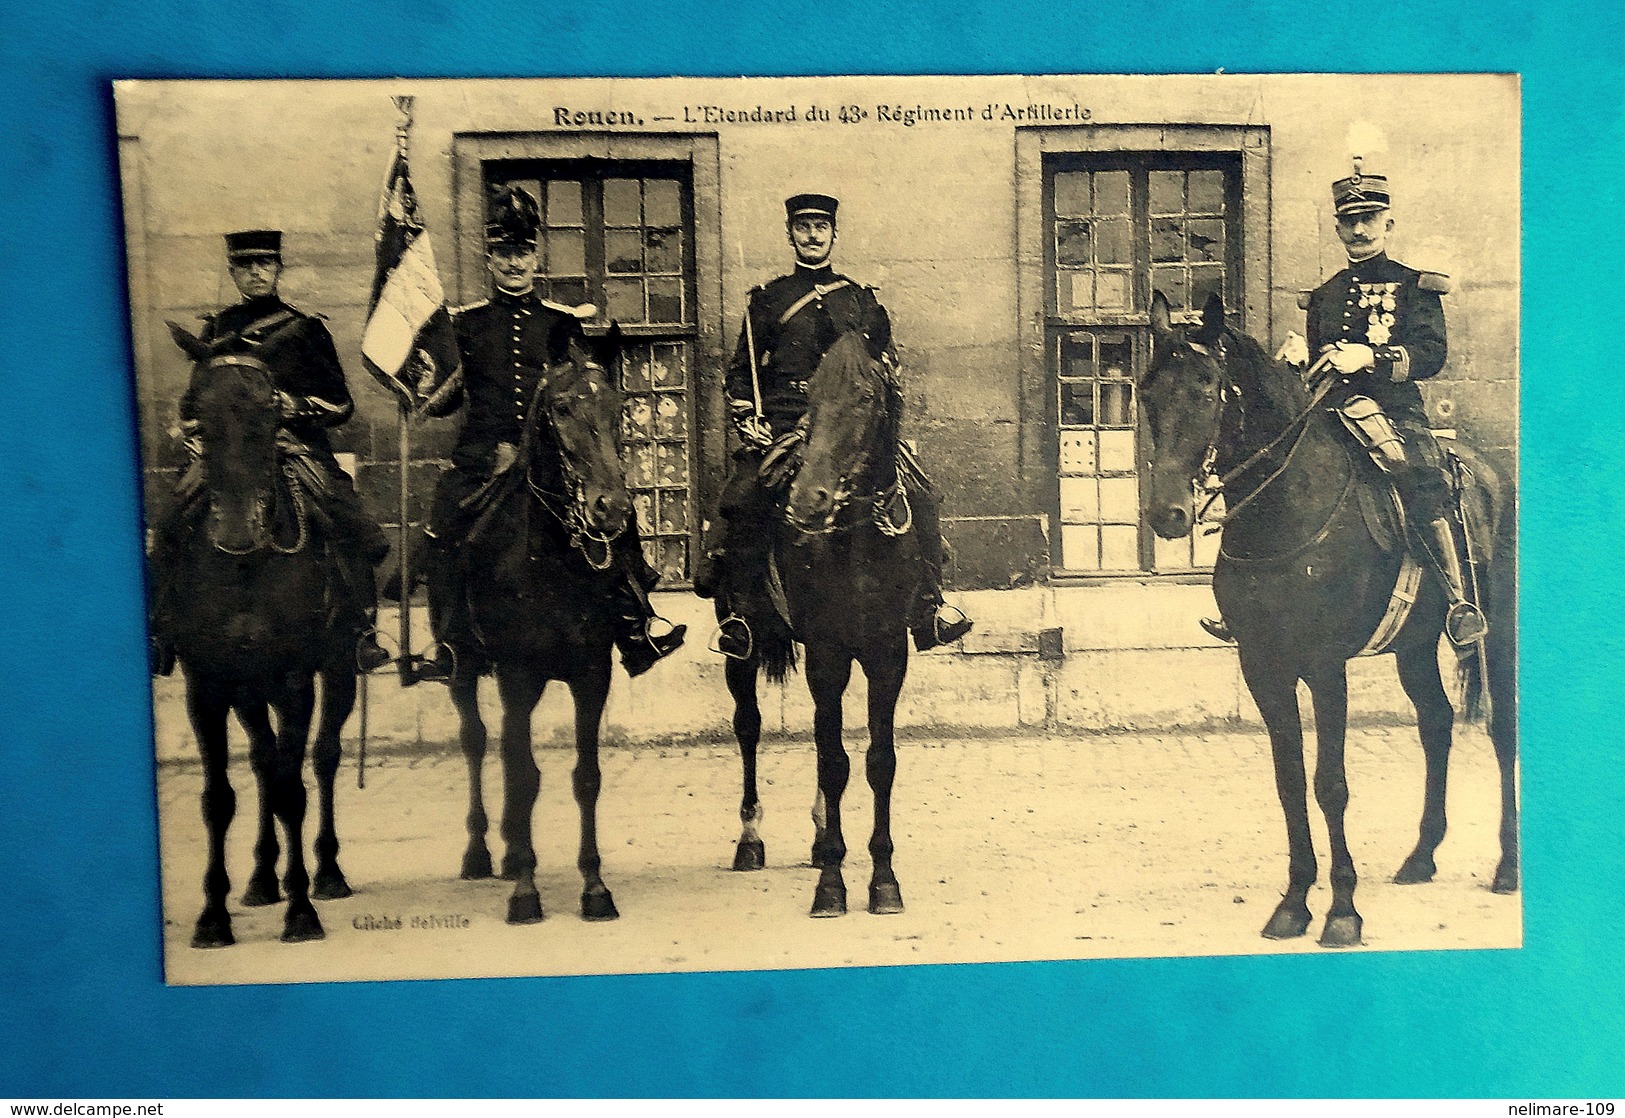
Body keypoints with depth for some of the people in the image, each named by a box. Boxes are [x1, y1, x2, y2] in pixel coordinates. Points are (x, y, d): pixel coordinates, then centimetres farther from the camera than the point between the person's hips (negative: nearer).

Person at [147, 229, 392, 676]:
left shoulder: (306, 328, 11)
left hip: (298, 448, -2)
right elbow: (194, 400, 27)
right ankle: (160, 635, -1)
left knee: (352, 530, -24)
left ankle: (361, 631, -15)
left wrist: (295, 405, -8)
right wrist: (197, 443, 8)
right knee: (169, 530, -15)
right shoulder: (216, 330, 19)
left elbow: (340, 404, 10)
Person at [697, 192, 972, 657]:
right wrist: (748, 423, 1)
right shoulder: (767, 300, 16)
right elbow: (741, 370, 16)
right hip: (784, 423, -1)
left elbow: (886, 358, 24)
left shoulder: (861, 299, 20)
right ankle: (738, 611, -12)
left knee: (917, 495, -16)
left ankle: (929, 607, -6)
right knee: (743, 498, -25)